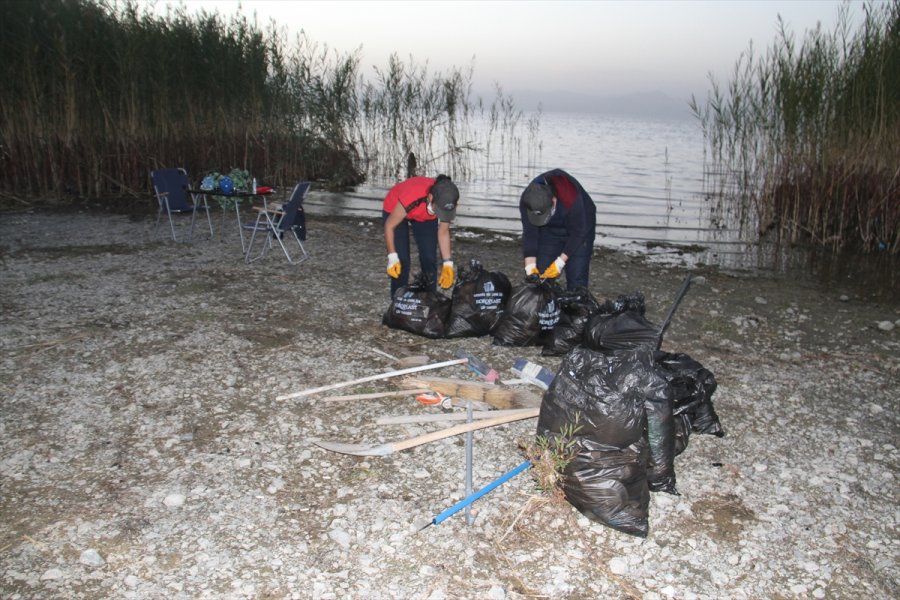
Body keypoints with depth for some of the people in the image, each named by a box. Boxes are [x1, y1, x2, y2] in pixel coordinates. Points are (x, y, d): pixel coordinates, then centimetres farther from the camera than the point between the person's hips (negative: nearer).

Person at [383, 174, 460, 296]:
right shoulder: (412, 197, -43)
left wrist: (448, 263, -20)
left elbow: (443, 232, -14)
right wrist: (392, 257, -28)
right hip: (395, 210, -3)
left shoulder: (446, 201, -31)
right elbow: (389, 226, -26)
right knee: (401, 261, -11)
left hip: (425, 216, 4)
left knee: (429, 259, -2)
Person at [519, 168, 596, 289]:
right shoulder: (526, 203, -27)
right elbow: (530, 233, -18)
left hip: (580, 226, -3)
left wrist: (560, 262, -29)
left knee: (577, 279, -11)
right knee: (541, 276, -2)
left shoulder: (571, 200, -39)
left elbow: (577, 233, -28)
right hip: (549, 230, 4)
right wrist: (530, 266, -24)